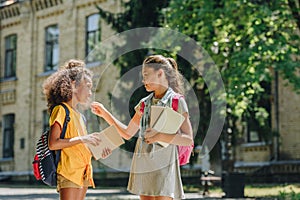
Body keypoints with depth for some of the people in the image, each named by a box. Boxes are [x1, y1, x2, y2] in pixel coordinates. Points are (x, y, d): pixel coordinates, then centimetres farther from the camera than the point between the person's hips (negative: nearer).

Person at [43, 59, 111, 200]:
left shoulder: (79, 115, 20)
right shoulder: (61, 110, -5)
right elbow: (53, 144, -15)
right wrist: (82, 139, -16)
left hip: (83, 172, 9)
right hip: (69, 172, -8)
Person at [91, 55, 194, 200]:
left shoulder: (177, 101, -3)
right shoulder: (144, 103, 14)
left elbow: (189, 140, -9)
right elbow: (127, 133, 20)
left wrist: (161, 136, -20)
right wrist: (104, 114, 14)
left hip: (163, 165, -6)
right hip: (142, 165, 6)